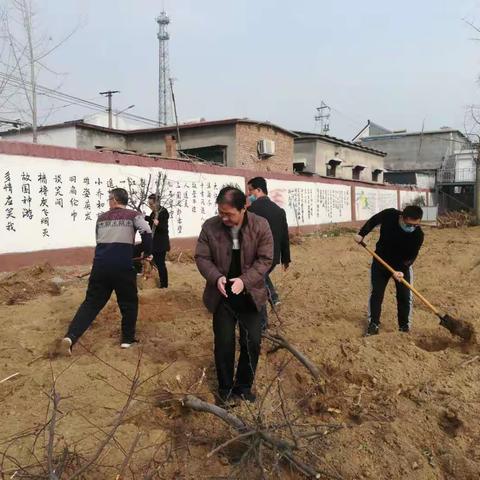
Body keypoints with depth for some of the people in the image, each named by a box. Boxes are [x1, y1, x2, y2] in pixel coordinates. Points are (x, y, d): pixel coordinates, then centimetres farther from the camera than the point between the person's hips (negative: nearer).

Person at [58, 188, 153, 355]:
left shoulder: (101, 218, 15)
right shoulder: (133, 215, 4)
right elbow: (146, 232, -14)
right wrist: (147, 253, 0)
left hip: (100, 266, 3)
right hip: (123, 267, -3)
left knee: (91, 302, 9)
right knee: (129, 303, 17)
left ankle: (70, 337, -3)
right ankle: (127, 339, 22)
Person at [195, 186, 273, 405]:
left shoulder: (260, 226, -13)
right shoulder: (210, 227, -10)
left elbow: (265, 259, -12)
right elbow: (201, 257, -5)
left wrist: (244, 280, -25)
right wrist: (216, 277, -23)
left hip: (250, 295, 0)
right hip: (222, 295, 0)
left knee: (252, 342, 5)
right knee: (224, 343, 5)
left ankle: (244, 385, 26)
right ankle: (225, 387, 24)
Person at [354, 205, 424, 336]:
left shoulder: (418, 234, -28)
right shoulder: (389, 215, -26)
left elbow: (411, 257, -23)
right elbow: (373, 221, -5)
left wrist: (401, 270, -37)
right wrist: (362, 234, -11)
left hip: (403, 265, -1)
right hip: (381, 261, 1)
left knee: (405, 295, -3)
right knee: (376, 293, 1)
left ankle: (404, 326, 11)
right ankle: (373, 324, 9)